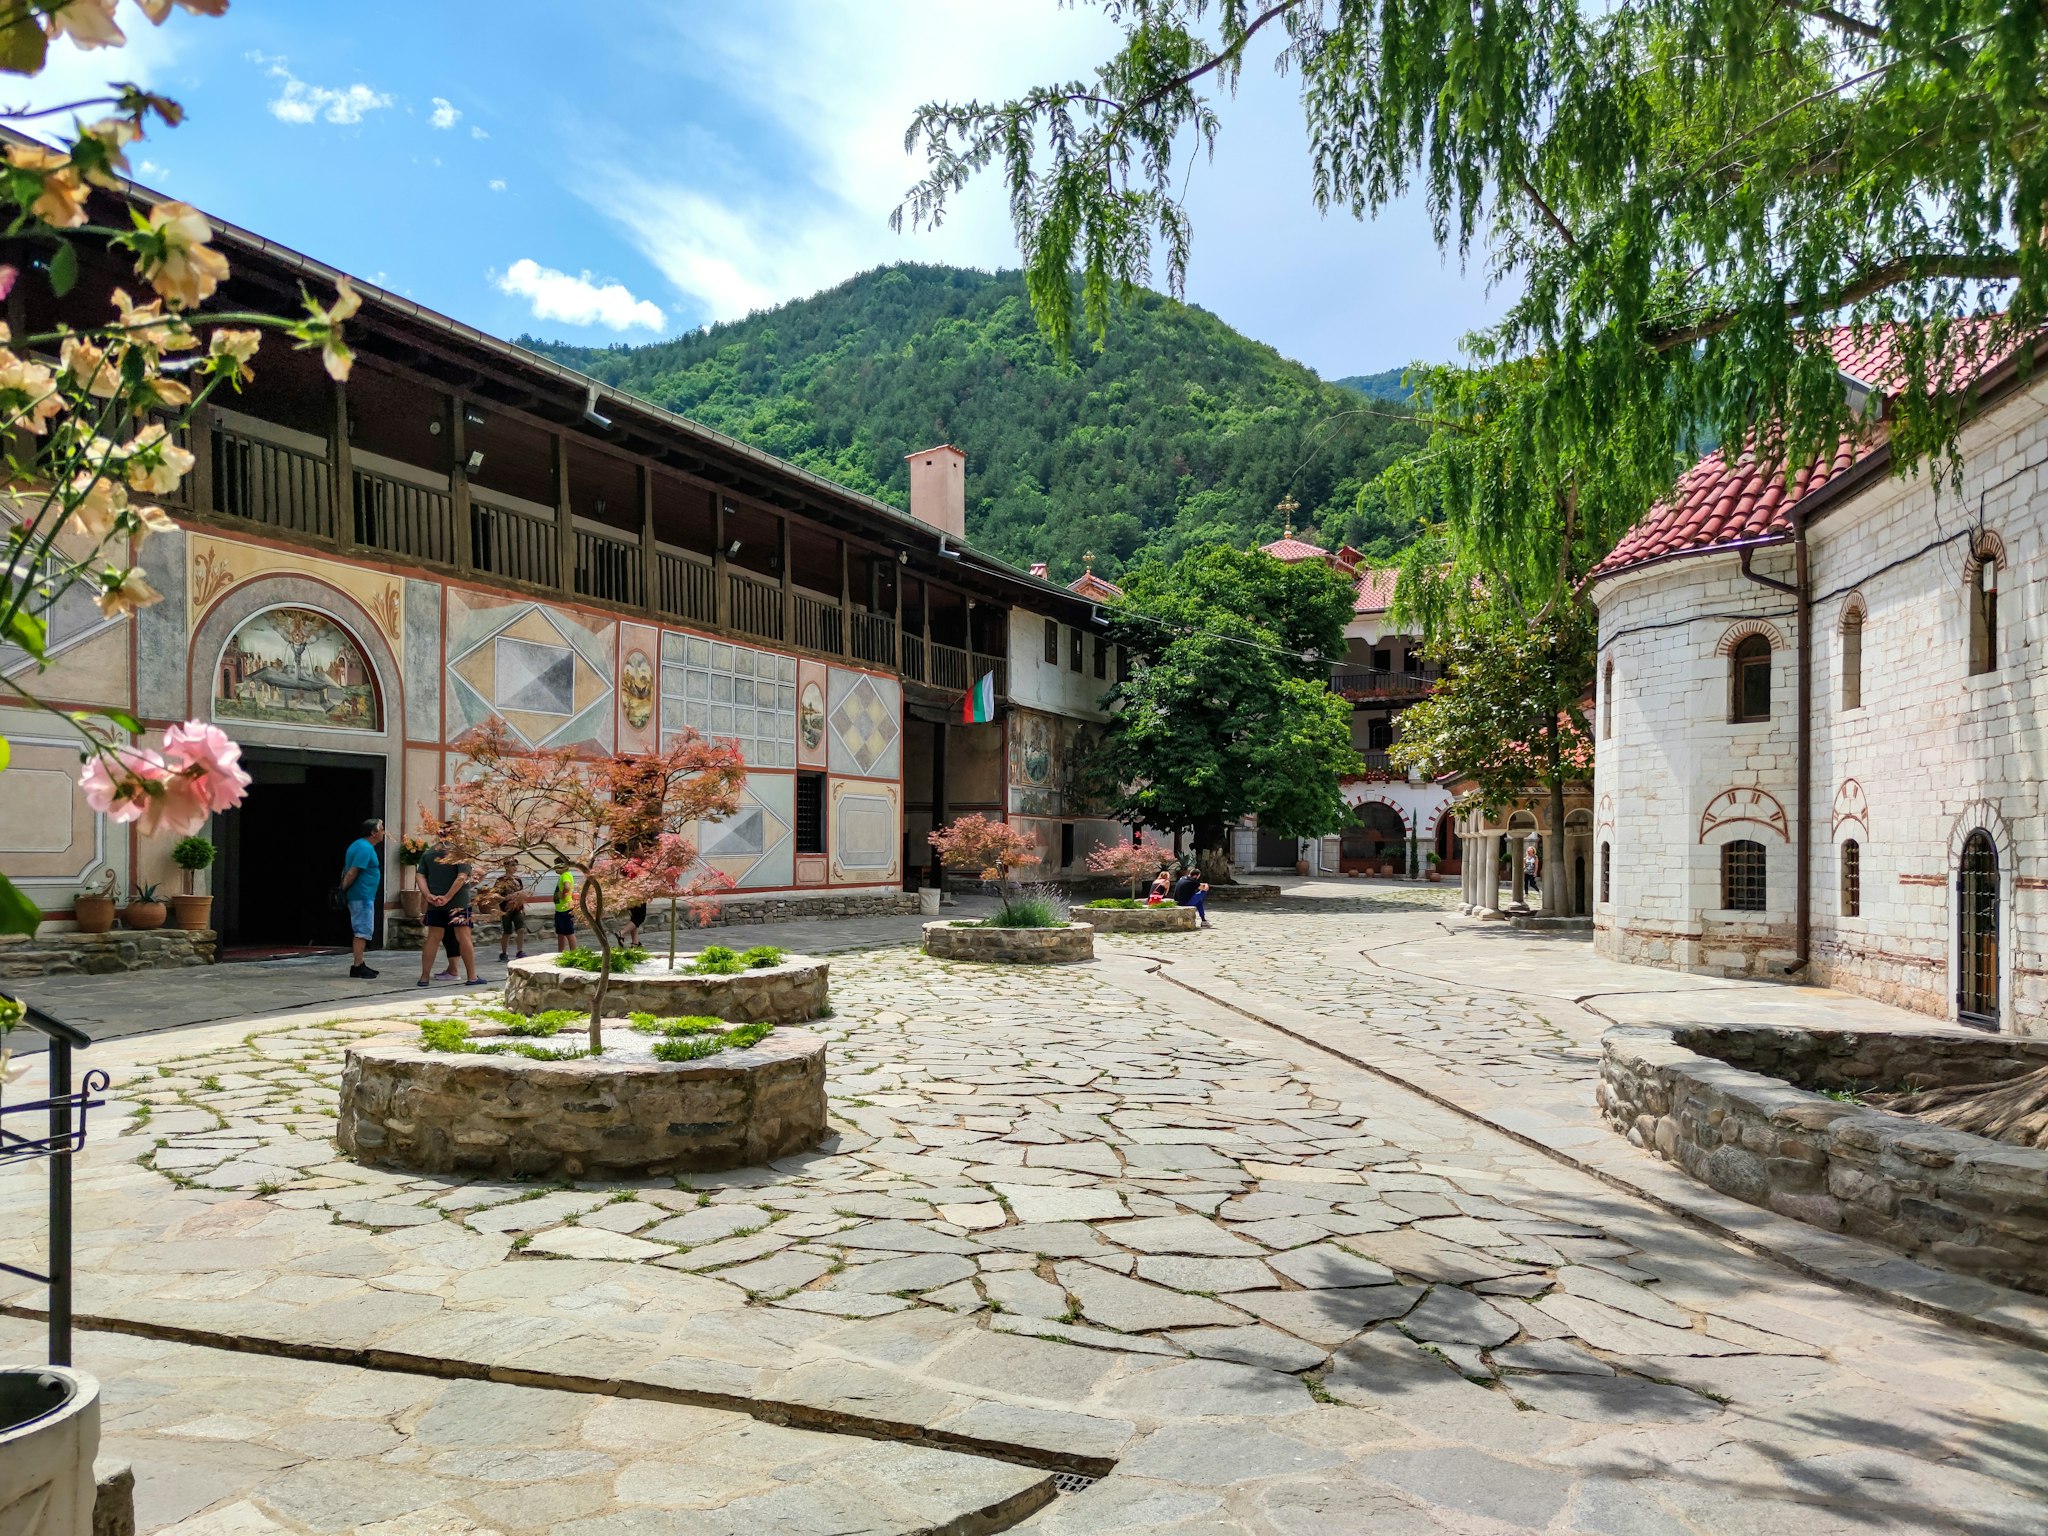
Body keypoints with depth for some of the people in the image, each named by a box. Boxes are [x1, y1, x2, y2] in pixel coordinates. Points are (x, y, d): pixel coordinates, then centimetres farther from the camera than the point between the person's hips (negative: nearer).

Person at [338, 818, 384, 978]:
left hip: (362, 896, 10)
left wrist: (343, 889, 16)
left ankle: (358, 965, 20)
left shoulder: (359, 845, 16)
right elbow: (352, 873, -22)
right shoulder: (365, 848, -16)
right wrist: (344, 889, -11)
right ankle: (357, 968, -6)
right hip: (362, 896, -10)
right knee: (362, 932, -8)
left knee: (361, 931, 15)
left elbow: (347, 870, 18)